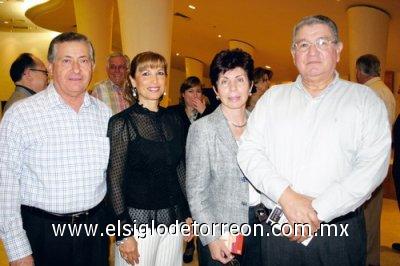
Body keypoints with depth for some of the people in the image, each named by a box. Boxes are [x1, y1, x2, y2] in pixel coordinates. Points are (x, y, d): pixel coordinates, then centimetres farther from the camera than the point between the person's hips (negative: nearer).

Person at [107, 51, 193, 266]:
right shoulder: (122, 123, -10)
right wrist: (124, 233, -11)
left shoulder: (173, 120, 5)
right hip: (138, 221, -4)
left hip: (173, 220, 5)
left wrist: (187, 214, 10)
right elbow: (115, 181, -9)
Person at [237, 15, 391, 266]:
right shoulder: (273, 97, 6)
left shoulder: (365, 99, 1)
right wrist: (286, 196, -16)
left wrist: (317, 212, -17)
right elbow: (249, 151, -2)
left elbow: (373, 166, -10)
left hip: (339, 232, -1)